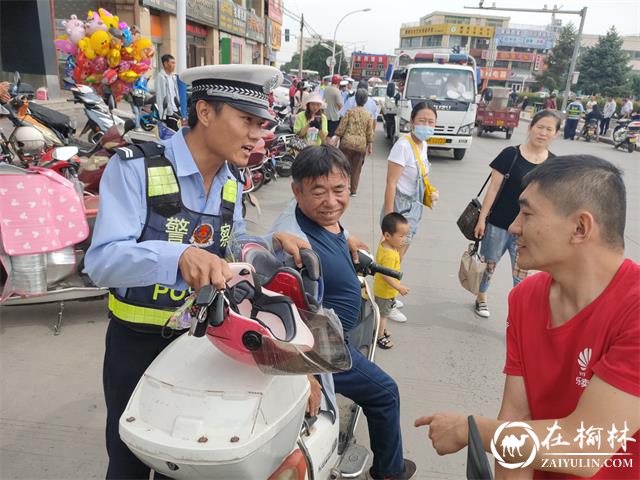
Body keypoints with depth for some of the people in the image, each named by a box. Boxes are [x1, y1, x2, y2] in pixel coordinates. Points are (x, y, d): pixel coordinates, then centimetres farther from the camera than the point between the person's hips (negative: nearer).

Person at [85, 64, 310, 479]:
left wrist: (271, 242, -9)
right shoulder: (135, 167, -19)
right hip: (138, 344, -5)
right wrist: (180, 255, -46)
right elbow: (102, 261, -28)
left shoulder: (231, 181, 2)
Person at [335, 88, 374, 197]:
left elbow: (341, 127, -6)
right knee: (356, 168, 11)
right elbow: (369, 132, 6)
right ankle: (353, 190, 17)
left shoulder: (350, 111, -3)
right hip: (361, 144, 2)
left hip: (347, 142, -2)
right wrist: (370, 146, 13)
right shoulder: (368, 115, 3)